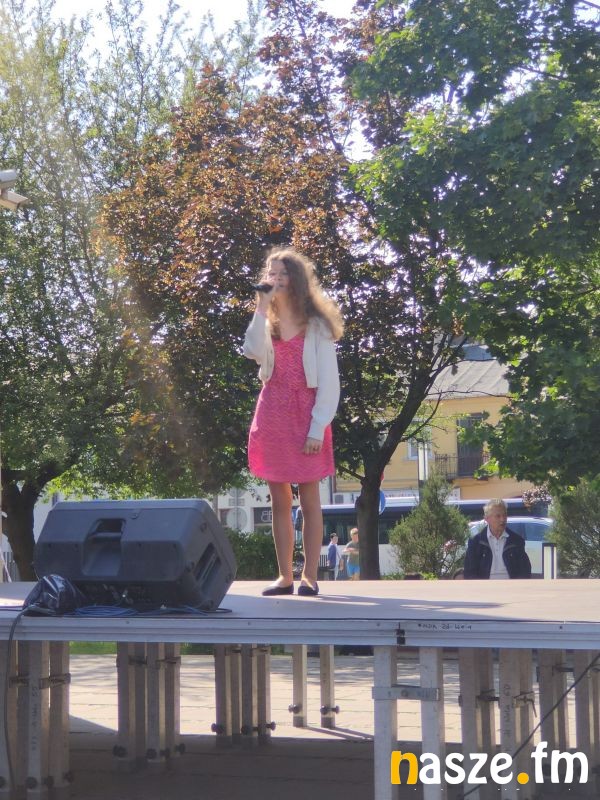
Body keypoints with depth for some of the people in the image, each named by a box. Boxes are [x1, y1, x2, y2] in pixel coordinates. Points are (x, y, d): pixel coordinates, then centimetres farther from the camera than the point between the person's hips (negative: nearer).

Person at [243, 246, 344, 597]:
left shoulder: (316, 324, -2)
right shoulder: (266, 321, 11)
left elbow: (329, 380, -6)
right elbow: (253, 352, -12)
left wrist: (318, 427, -13)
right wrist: (262, 308, -14)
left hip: (305, 412, -4)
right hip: (272, 412, 4)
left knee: (309, 499, 0)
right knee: (279, 500, 5)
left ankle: (310, 576, 2)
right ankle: (285, 576, 9)